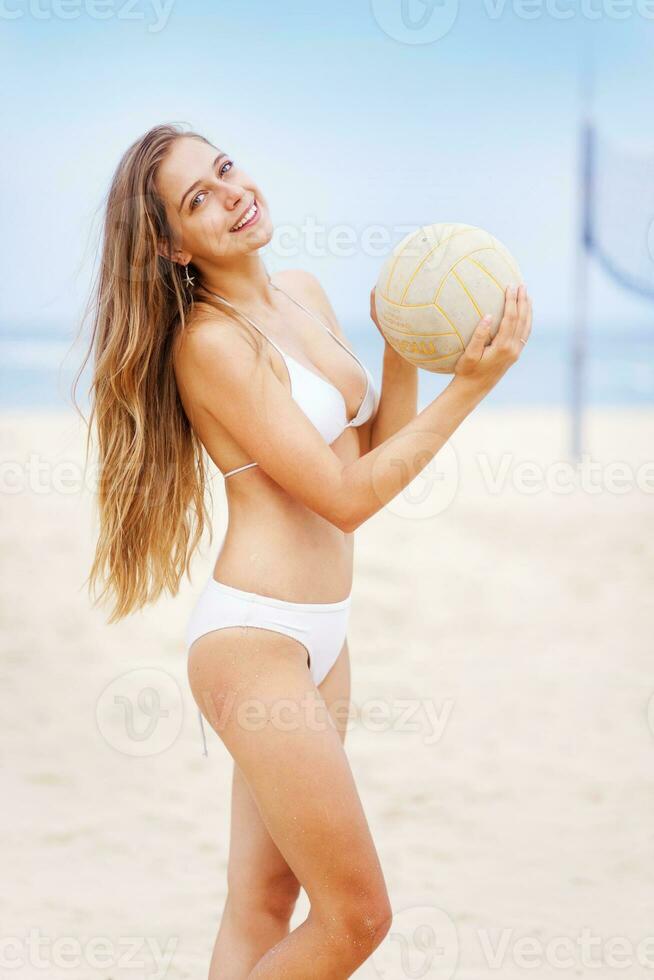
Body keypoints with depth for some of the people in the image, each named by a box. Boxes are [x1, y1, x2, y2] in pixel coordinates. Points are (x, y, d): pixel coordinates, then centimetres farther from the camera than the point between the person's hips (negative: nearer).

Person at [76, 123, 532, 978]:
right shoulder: (211, 342, -17)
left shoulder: (305, 296, 9)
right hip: (253, 637, -8)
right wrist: (471, 386, -17)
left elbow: (379, 451, 13)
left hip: (321, 635, 8)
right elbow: (348, 497, -18)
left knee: (264, 904, 12)